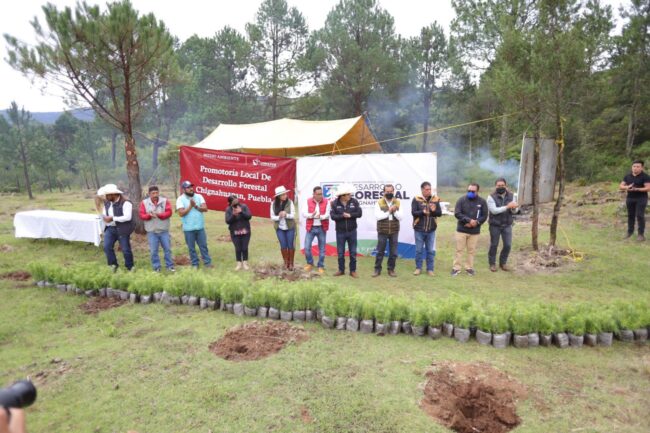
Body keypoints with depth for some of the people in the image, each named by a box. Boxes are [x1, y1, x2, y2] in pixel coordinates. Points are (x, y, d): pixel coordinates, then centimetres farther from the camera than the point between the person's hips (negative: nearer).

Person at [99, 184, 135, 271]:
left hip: (122, 230, -6)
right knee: (107, 246, -6)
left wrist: (112, 218, -23)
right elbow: (104, 214, 20)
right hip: (110, 228, 6)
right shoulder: (107, 203, 9)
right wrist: (104, 217, -5)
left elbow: (127, 217, -24)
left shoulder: (125, 203, -16)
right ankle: (113, 264, 12)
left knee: (126, 249, 3)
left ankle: (130, 267, 21)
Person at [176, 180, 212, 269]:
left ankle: (207, 262, 17)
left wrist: (196, 206, -18)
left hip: (200, 227, 2)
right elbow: (181, 213, -16)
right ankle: (195, 264, 21)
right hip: (188, 229, -2)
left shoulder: (199, 196, 3)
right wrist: (190, 206, -18)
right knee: (191, 248, 8)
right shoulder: (180, 199, -6)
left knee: (203, 245, 9)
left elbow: (205, 208, -6)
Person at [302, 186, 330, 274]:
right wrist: (311, 215, -27)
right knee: (307, 247, -1)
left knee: (322, 249, 6)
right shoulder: (308, 201, 0)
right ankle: (310, 263, 23)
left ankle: (321, 266, 21)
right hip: (310, 228, 1)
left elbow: (327, 215, -11)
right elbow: (304, 214, -7)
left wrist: (321, 216, -32)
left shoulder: (326, 202, -2)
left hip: (322, 228, 0)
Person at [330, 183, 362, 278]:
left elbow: (359, 213, -8)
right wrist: (342, 216, -23)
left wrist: (350, 215, -20)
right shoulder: (334, 203, -6)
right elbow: (332, 216, -13)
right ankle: (341, 270, 23)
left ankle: (353, 271, 17)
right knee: (340, 252, 8)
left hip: (352, 231, 1)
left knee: (353, 252, 6)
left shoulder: (354, 201, -3)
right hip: (340, 232, -1)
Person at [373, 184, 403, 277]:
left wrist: (395, 211, -18)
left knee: (393, 252, 6)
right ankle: (377, 269, 17)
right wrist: (389, 212, -17)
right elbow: (377, 216, -15)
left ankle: (391, 269, 19)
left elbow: (400, 217, -3)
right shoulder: (379, 203, -4)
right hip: (382, 231, -2)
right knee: (380, 251, 6)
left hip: (394, 231, 2)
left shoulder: (397, 203, 3)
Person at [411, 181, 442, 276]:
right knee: (419, 250, 7)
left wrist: (434, 210, -20)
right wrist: (423, 212, -27)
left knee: (431, 251, 8)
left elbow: (440, 213, 1)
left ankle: (430, 269, 19)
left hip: (431, 230, 2)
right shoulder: (416, 199, -5)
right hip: (419, 229, -2)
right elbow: (413, 212, -11)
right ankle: (418, 268, 21)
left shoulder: (435, 199, 3)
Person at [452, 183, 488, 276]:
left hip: (475, 231, 1)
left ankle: (469, 268, 23)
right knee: (459, 250, 4)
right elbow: (457, 214, -12)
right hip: (461, 230, -1)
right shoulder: (461, 200, -5)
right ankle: (456, 268, 12)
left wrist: (476, 222, -17)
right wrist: (469, 220, -21)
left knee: (471, 250, 10)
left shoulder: (482, 202, 0)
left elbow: (484, 216, 0)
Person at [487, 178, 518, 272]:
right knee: (494, 245, 7)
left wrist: (513, 208, -28)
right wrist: (507, 207, -31)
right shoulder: (491, 197, -11)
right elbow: (494, 210, -21)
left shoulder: (511, 195, 0)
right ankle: (492, 263, 23)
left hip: (507, 225, 3)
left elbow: (514, 211, -3)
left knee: (508, 245, 5)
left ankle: (503, 263, 25)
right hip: (495, 225, -3)